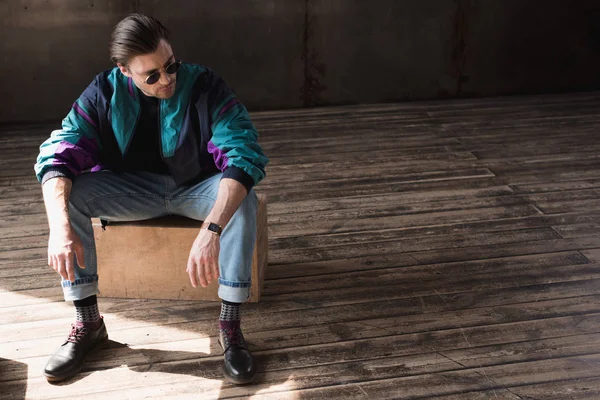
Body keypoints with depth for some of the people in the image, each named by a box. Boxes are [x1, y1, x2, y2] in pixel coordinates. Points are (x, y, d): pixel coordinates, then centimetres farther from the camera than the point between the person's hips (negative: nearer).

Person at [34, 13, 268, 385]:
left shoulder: (205, 85, -22)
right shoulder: (105, 92, -14)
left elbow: (243, 153, -33)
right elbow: (58, 155, -19)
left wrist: (211, 231, -48)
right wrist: (60, 226, -39)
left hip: (196, 187, -2)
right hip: (134, 189, 2)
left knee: (242, 199, -35)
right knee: (68, 194, -23)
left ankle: (230, 325, -24)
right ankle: (88, 323, -14)